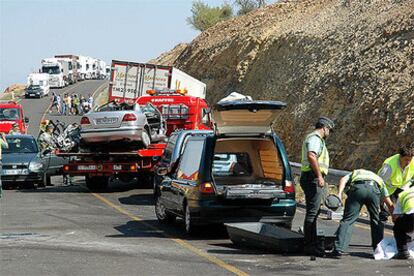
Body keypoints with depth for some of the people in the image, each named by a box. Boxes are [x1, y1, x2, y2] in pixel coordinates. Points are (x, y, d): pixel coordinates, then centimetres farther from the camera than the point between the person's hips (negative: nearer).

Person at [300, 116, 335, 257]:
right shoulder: (315, 138, -11)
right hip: (313, 178, -11)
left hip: (312, 179, 11)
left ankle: (313, 243, 21)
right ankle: (309, 246, -12)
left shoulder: (314, 138, 23)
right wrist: (319, 176, -30)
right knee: (312, 212, -11)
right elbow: (311, 156, -27)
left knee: (314, 212, 15)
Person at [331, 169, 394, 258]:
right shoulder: (378, 179, 44)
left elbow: (343, 180, 15)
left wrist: (339, 194, 0)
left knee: (347, 220, -1)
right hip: (374, 189, 1)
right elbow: (389, 204, 41)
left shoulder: (353, 174, 41)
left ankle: (339, 250, -11)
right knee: (376, 220, 22)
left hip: (357, 188, -1)